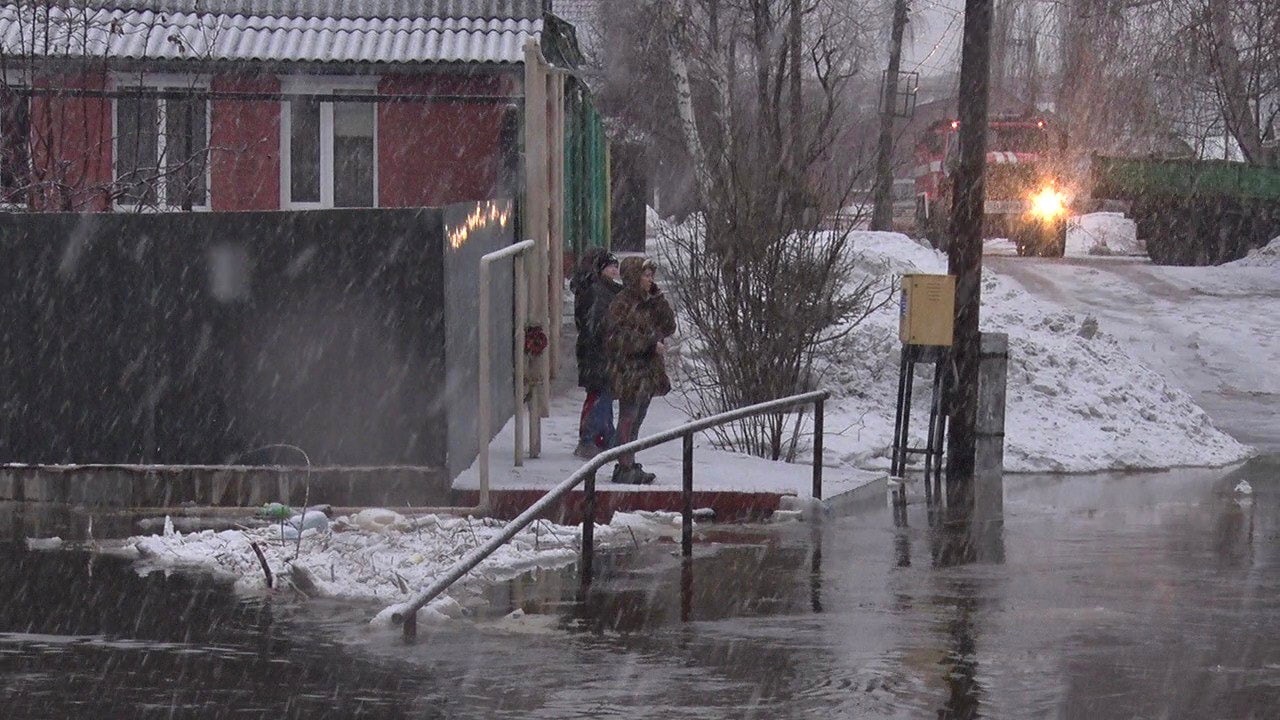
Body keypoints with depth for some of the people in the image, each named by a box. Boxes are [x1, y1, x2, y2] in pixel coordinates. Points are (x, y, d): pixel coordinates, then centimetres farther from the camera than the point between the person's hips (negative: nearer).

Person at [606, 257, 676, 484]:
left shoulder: (649, 302, 13)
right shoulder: (623, 303, -11)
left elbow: (669, 327, 7)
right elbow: (623, 338, -17)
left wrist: (659, 298, -3)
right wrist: (652, 344, -16)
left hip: (648, 370, 8)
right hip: (629, 369, -8)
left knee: (636, 420, 11)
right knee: (628, 419, -6)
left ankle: (629, 466, 16)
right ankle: (624, 468, -4)